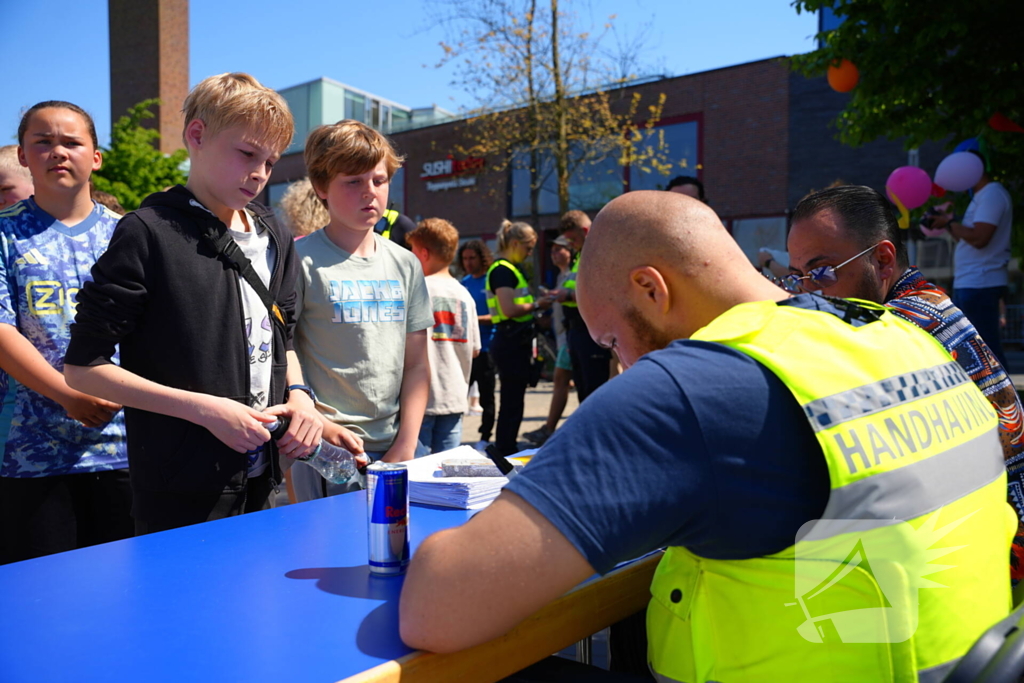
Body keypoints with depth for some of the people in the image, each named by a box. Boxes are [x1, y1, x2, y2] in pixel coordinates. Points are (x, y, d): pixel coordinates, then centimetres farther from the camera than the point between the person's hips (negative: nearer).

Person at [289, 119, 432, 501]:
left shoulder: (405, 265, 9)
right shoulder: (301, 261, -5)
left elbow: (416, 364, 8)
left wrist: (406, 445, 1)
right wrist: (320, 427, -16)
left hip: (392, 447, 4)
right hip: (327, 453, -4)